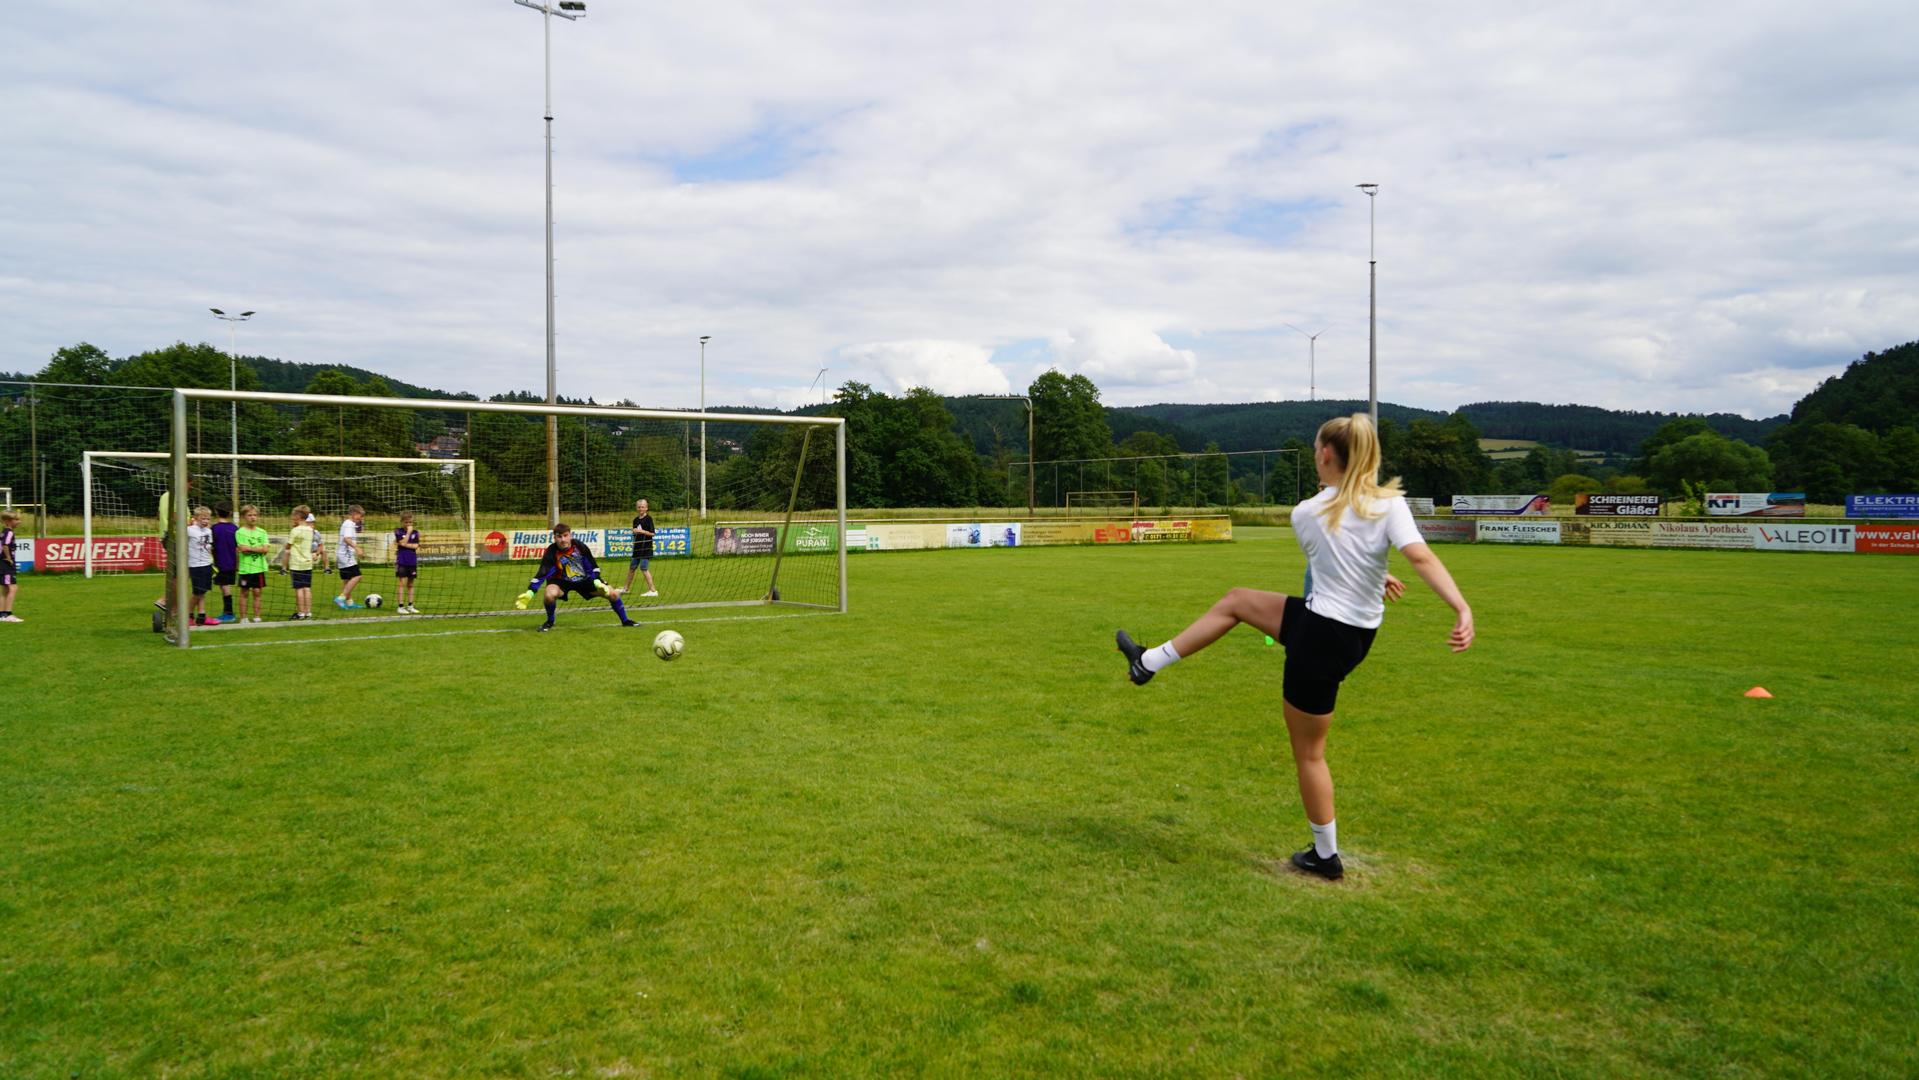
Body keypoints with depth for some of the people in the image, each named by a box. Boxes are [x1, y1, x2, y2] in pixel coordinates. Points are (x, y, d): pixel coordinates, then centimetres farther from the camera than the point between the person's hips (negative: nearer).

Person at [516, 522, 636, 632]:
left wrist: (597, 582, -18)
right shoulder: (552, 552, -24)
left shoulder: (580, 547, -19)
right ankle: (549, 622, -5)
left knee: (613, 594, -8)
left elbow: (593, 567, -6)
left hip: (585, 579, 2)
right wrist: (530, 593, -38)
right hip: (562, 581, -2)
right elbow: (542, 574, -28)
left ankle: (625, 621, 17)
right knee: (549, 594, -35)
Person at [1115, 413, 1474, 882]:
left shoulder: (1307, 513, -11)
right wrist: (1463, 609, -28)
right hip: (1357, 634, 5)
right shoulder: (1390, 503, -8)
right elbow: (1422, 558, -22)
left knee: (1308, 752, 12)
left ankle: (1326, 857, 24)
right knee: (1236, 601, 20)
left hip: (1319, 636, -5)